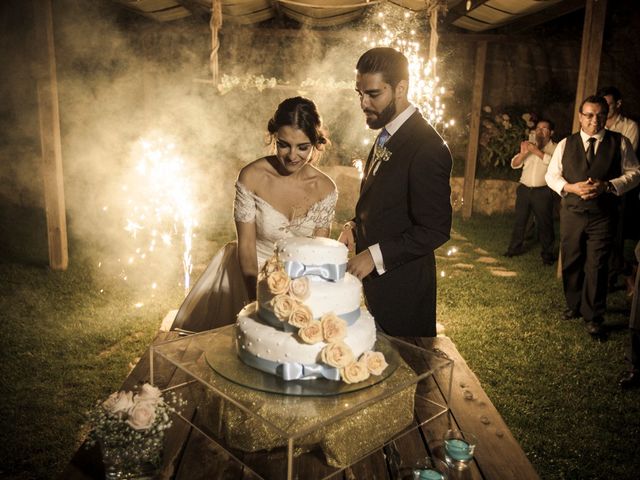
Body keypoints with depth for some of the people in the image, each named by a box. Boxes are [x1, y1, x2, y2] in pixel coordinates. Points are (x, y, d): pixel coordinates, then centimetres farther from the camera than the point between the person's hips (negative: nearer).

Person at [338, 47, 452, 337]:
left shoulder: (426, 148, -21)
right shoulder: (387, 134, 7)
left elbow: (435, 230, -21)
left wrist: (376, 256, -23)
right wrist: (355, 225, 2)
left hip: (401, 286, -8)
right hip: (375, 275, 8)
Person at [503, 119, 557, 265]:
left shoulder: (555, 148, 1)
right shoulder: (529, 146, 13)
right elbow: (514, 164, 5)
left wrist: (537, 151, -22)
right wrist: (523, 153, -14)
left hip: (543, 191, -4)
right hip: (524, 189, 4)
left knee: (545, 223, 3)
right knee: (519, 220, 9)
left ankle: (547, 253, 14)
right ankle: (515, 247, 21)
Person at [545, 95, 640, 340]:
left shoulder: (619, 143, 1)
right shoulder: (565, 144, 5)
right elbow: (551, 176, 6)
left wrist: (607, 185, -16)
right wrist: (570, 187, -14)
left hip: (603, 216, -2)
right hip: (571, 214, 2)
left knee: (596, 267, -2)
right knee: (571, 263, 11)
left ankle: (593, 318, 10)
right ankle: (574, 306, 31)